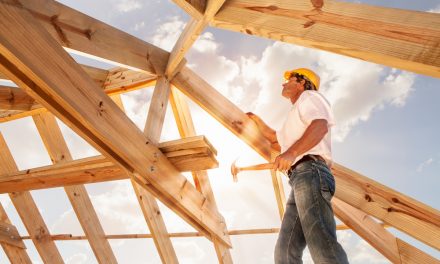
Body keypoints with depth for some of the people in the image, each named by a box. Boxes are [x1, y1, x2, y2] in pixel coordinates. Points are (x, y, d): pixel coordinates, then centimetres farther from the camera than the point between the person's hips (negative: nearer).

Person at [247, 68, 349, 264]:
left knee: (321, 244, -27)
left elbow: (320, 126, -11)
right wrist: (257, 121, 55)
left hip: (311, 173, -9)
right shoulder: (296, 116, 39)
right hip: (301, 179, 10)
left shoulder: (309, 97, 12)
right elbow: (277, 140, 55)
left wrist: (291, 152, -24)